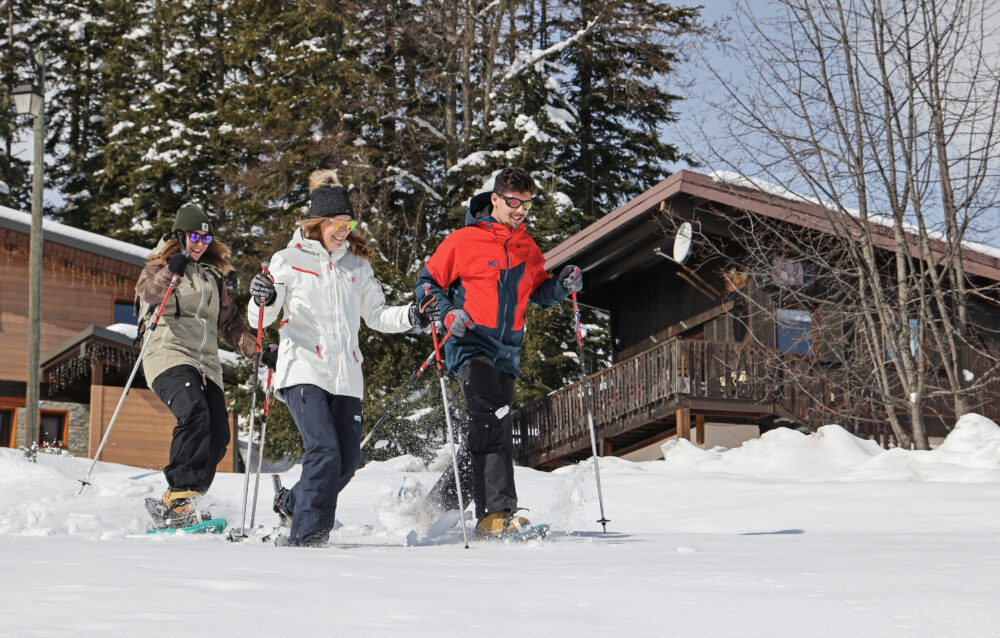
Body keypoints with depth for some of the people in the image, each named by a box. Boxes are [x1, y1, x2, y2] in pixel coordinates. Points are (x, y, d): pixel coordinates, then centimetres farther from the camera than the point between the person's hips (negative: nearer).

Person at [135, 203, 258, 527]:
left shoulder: (212, 277, 26)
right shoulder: (160, 266, 9)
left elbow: (230, 323, 29)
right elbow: (147, 292, -15)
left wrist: (258, 350, 13)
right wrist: (170, 273, -34)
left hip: (206, 363, 6)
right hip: (168, 354, -6)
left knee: (217, 437, -9)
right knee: (194, 414, -31)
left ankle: (173, 506, 0)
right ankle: (179, 495, -32)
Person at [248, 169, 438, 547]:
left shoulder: (358, 266, 17)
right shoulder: (289, 260, 5)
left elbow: (376, 315, 22)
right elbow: (260, 320, 5)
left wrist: (411, 317, 3)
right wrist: (262, 300, -18)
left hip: (345, 374, 5)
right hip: (303, 370, -5)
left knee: (348, 459, 1)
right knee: (325, 451, -19)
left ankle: (293, 503, 25)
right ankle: (307, 532, -11)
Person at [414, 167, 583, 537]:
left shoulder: (528, 248, 15)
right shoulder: (465, 240, -2)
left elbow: (538, 293, 25)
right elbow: (427, 282, 4)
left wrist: (562, 286, 4)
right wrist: (447, 312, -14)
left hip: (507, 353, 6)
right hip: (470, 344, -6)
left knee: (489, 434, 8)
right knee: (492, 416, -26)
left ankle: (436, 505, 24)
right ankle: (496, 511, -31)